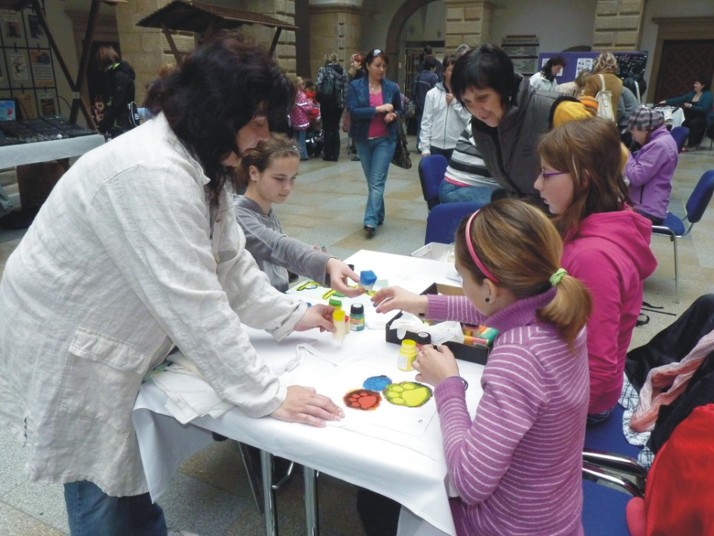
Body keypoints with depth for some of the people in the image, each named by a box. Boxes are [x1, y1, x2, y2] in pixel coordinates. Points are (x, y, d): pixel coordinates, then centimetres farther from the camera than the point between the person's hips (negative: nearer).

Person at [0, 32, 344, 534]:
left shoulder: (198, 161, 0)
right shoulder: (153, 173, -32)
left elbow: (228, 260, 4)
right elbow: (194, 305, -33)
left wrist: (289, 314, -2)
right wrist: (267, 396, -27)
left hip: (113, 338, 8)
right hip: (65, 350, -8)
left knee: (131, 470, 22)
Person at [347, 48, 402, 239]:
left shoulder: (392, 87, 0)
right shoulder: (355, 86, -4)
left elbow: (400, 110, 13)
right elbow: (353, 111, -15)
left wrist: (393, 115, -10)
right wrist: (378, 109, -21)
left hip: (385, 140, -1)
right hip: (363, 140, 1)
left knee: (377, 181, -8)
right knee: (371, 181, 11)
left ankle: (370, 221, -10)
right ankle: (379, 215, 26)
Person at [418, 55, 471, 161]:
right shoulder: (432, 93, 2)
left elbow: (470, 119, -8)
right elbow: (426, 122, 2)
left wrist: (455, 101, -9)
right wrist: (425, 148, -3)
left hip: (457, 147, -1)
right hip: (435, 146, 1)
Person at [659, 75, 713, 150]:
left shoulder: (708, 95, -10)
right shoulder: (692, 94, 9)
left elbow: (704, 109, -22)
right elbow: (679, 99, 5)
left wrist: (690, 106, -25)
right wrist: (666, 101, -4)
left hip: (705, 119, -6)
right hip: (692, 119, 7)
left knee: (693, 123, -35)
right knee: (684, 124, -23)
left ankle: (691, 145, -31)